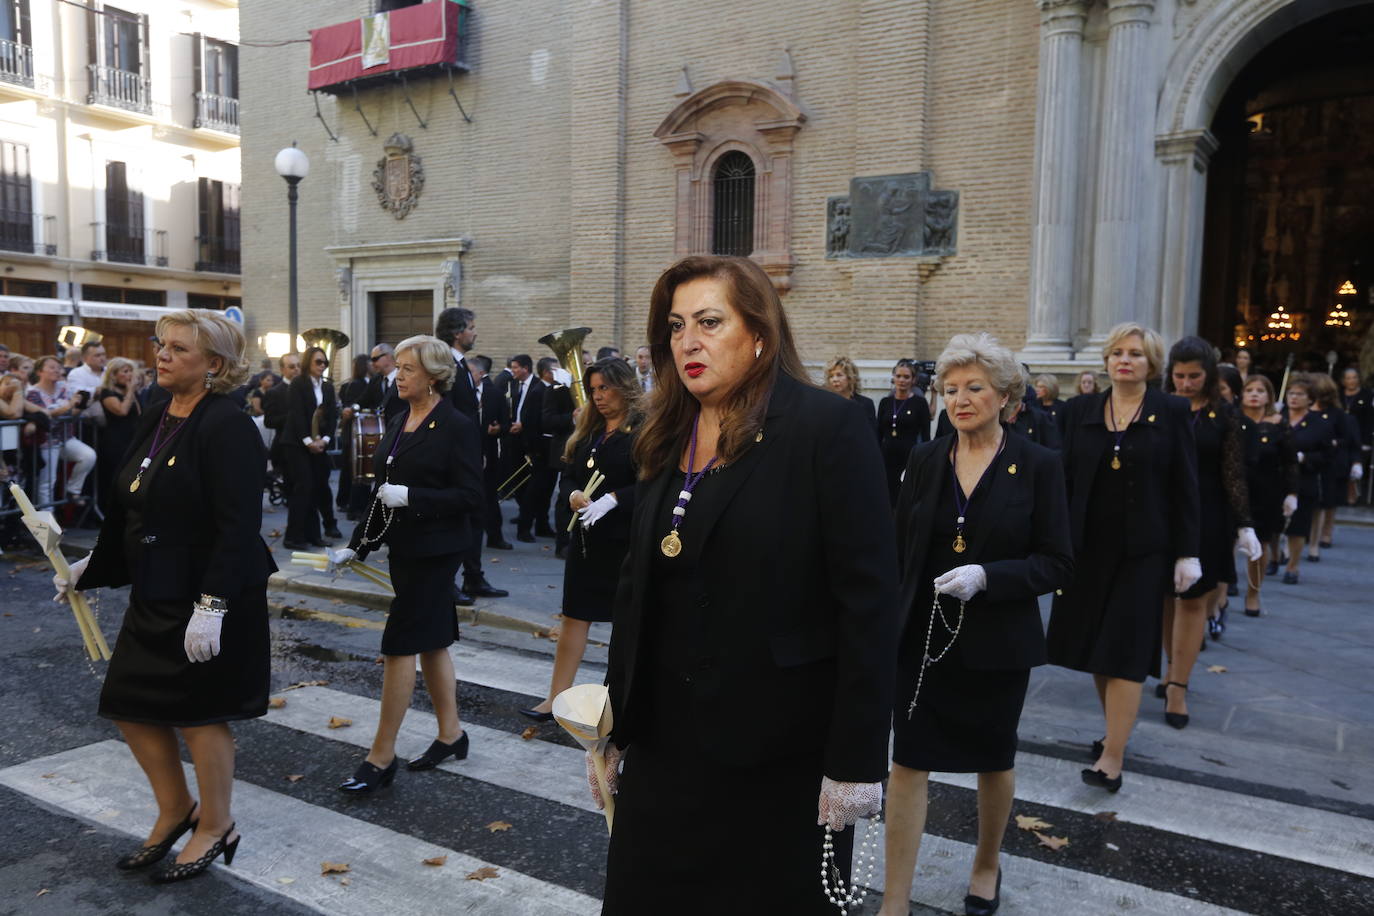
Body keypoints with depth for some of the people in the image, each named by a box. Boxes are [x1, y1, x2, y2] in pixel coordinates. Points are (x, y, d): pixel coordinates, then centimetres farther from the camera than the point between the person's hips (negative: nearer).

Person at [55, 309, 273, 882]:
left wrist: (211, 606, -26)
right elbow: (129, 511, 18)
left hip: (207, 600, -8)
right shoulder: (155, 423, 8)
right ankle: (176, 809, 37)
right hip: (155, 596, 8)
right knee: (130, 706, 15)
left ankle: (216, 828, 27)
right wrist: (93, 566, 23)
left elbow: (237, 527, -23)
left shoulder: (227, 428, -18)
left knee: (198, 714, 5)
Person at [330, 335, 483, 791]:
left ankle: (382, 756, 5)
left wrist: (409, 496, -23)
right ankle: (451, 734, 27)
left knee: (400, 645, -5)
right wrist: (356, 545, 12)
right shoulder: (399, 424, 11)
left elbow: (470, 498, -17)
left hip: (435, 551, -8)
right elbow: (383, 493, 16)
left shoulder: (457, 427, -12)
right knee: (431, 641, 14)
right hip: (404, 548, 8)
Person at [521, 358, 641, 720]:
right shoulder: (588, 429, 11)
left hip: (627, 540, -6)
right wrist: (572, 495, -9)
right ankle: (557, 698, 17)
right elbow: (567, 476, 12)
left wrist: (614, 499, -26)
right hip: (588, 537, 7)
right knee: (575, 615, 9)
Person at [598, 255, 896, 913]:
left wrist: (856, 758, -16)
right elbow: (638, 587, 10)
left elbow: (869, 600, -15)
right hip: (665, 739, 6)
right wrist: (614, 727, 11)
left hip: (779, 753, -5)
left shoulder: (828, 427, -13)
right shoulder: (667, 438, 7)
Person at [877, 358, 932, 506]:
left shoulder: (920, 403, -3)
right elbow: (879, 434, 10)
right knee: (888, 503, 6)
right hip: (887, 457, 3)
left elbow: (926, 436, -3)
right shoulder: (885, 402, 7)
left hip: (910, 458, -3)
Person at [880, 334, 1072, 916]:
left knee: (993, 761, 18)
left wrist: (986, 576, -23)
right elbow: (898, 551, 5)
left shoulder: (1038, 465, -7)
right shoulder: (925, 460, 0)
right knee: (908, 761, 1)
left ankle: (987, 866, 43)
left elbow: (1057, 564, -8)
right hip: (922, 636, 2)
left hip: (997, 643, -1)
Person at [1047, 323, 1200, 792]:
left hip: (1143, 550, -3)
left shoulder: (1171, 412, -2)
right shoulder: (1081, 410, 4)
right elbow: (1066, 477, 4)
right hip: (1089, 546, 3)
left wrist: (1187, 553, -5)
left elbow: (1184, 487, -2)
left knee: (1125, 651, -4)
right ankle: (1117, 728, 29)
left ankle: (1112, 757, -1)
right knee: (1095, 647, 10)